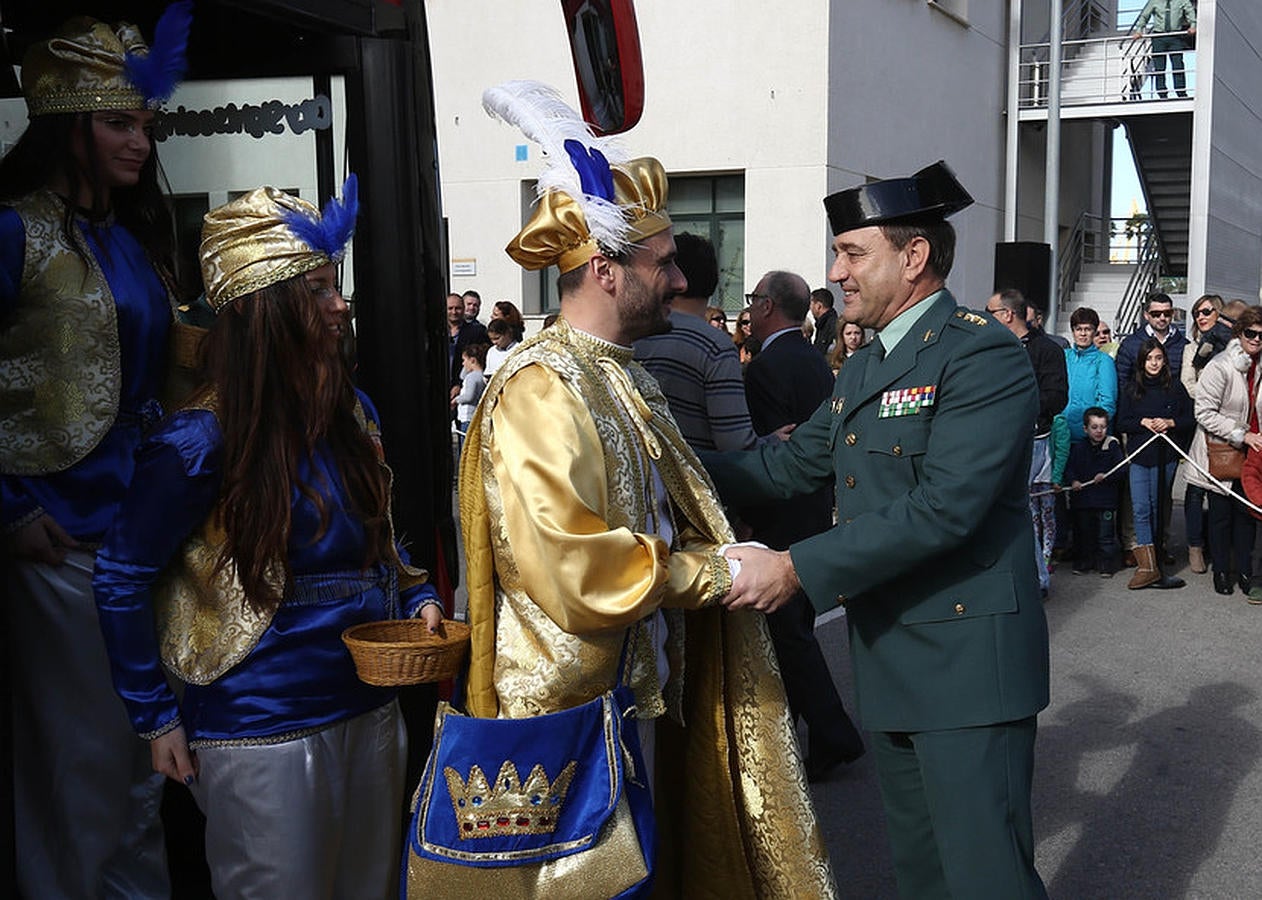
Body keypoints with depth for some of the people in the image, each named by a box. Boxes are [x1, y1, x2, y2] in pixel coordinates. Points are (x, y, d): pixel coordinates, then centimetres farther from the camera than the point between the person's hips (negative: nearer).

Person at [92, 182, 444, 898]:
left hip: (372, 711, 7)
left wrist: (419, 599, 0)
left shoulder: (352, 411, 3)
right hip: (263, 735, -6)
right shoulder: (204, 440, -18)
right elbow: (121, 579, -10)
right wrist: (157, 718, -7)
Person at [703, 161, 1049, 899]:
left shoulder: (983, 354, -16)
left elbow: (943, 506, -25)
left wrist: (795, 569, -25)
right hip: (889, 663, 9)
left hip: (965, 659, -9)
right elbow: (788, 465, 13)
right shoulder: (865, 369, 14)